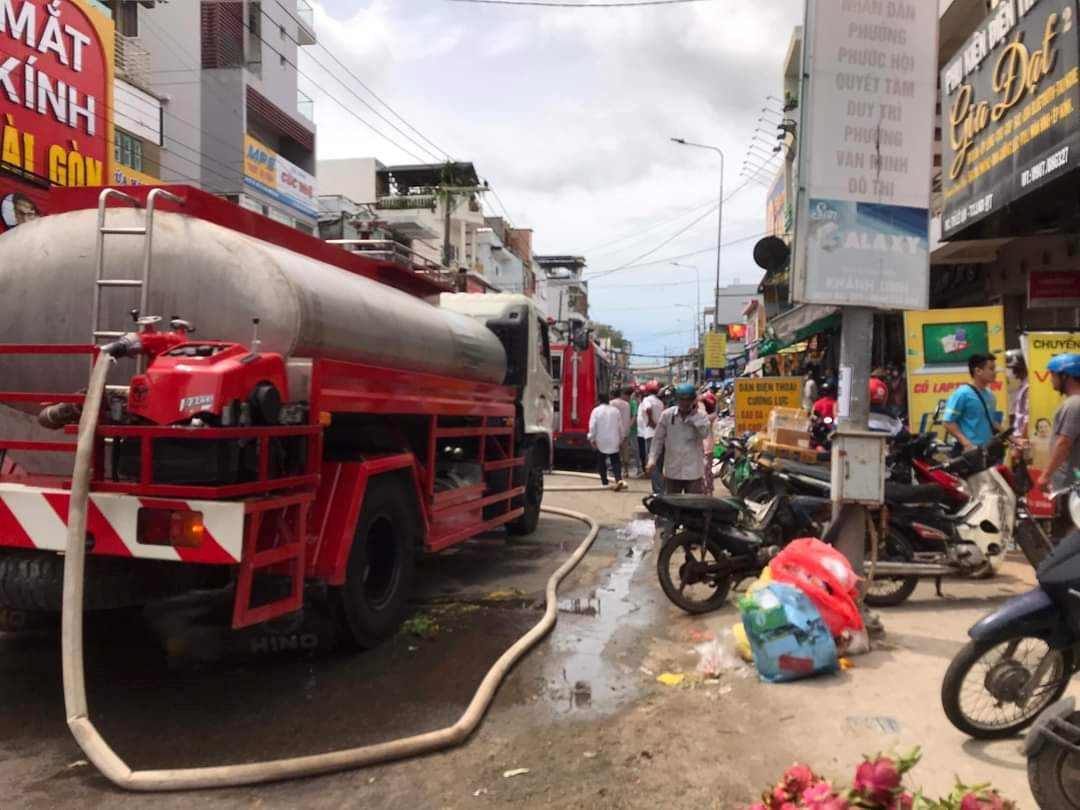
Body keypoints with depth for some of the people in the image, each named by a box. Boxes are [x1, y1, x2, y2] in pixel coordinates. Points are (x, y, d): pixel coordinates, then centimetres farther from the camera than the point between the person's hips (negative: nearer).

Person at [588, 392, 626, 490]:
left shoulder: (596, 411, -5)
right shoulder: (615, 410, 3)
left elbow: (592, 426, -10)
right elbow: (620, 426, 6)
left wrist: (592, 439, -2)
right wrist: (621, 440, 15)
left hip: (601, 441, -2)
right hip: (614, 441, 2)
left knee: (601, 462, 12)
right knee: (615, 461, 2)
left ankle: (604, 481, 15)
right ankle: (619, 479, -17)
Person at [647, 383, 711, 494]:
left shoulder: (699, 416, -3)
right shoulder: (667, 415, -2)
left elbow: (705, 432, -22)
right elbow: (658, 439, 3)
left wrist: (694, 414, -18)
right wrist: (652, 460, -4)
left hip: (693, 472, -1)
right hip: (672, 471, 1)